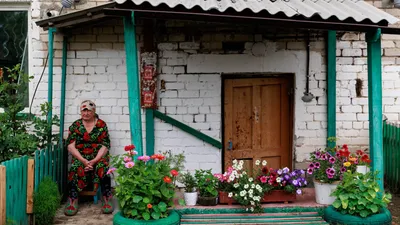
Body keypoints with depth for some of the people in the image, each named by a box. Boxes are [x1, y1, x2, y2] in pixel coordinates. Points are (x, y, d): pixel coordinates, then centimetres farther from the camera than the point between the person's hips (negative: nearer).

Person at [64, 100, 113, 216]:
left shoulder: (101, 125, 5)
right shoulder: (75, 125, 8)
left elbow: (105, 146, -2)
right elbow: (71, 146, -1)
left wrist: (94, 161, -17)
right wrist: (83, 161, -16)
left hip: (98, 157, 0)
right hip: (80, 157, 1)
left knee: (102, 167, -32)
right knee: (76, 168, -32)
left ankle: (107, 198, -24)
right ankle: (72, 199, -27)